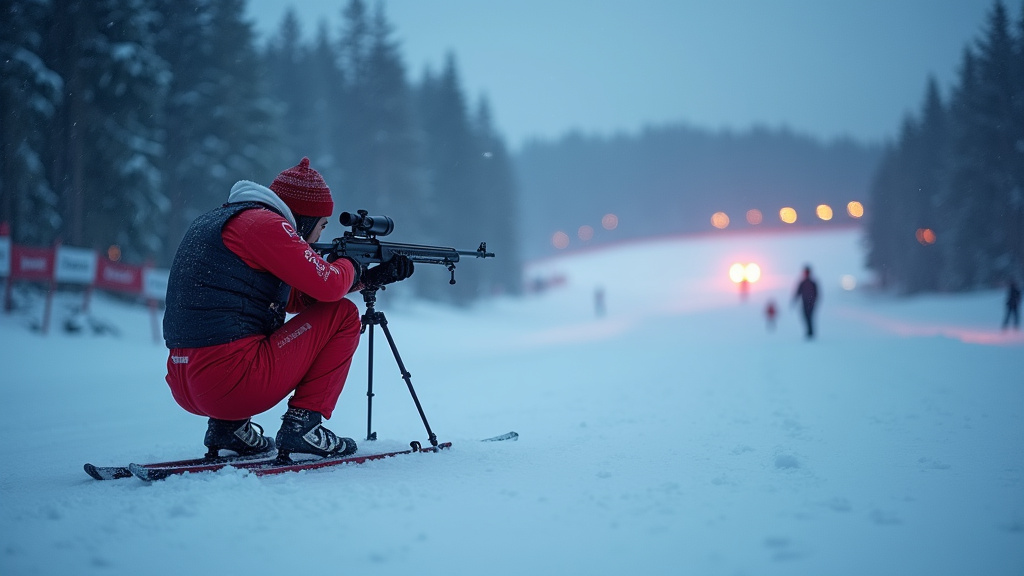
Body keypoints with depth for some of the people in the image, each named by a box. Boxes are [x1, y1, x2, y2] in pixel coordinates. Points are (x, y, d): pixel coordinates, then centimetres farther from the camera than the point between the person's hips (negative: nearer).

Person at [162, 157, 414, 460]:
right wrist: (351, 266, 12)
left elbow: (298, 296, 27)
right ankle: (302, 423, 0)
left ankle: (228, 425, 19)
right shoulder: (263, 222, -7)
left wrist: (370, 277, 26)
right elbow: (328, 286, -12)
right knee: (344, 316, 5)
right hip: (231, 383, -9)